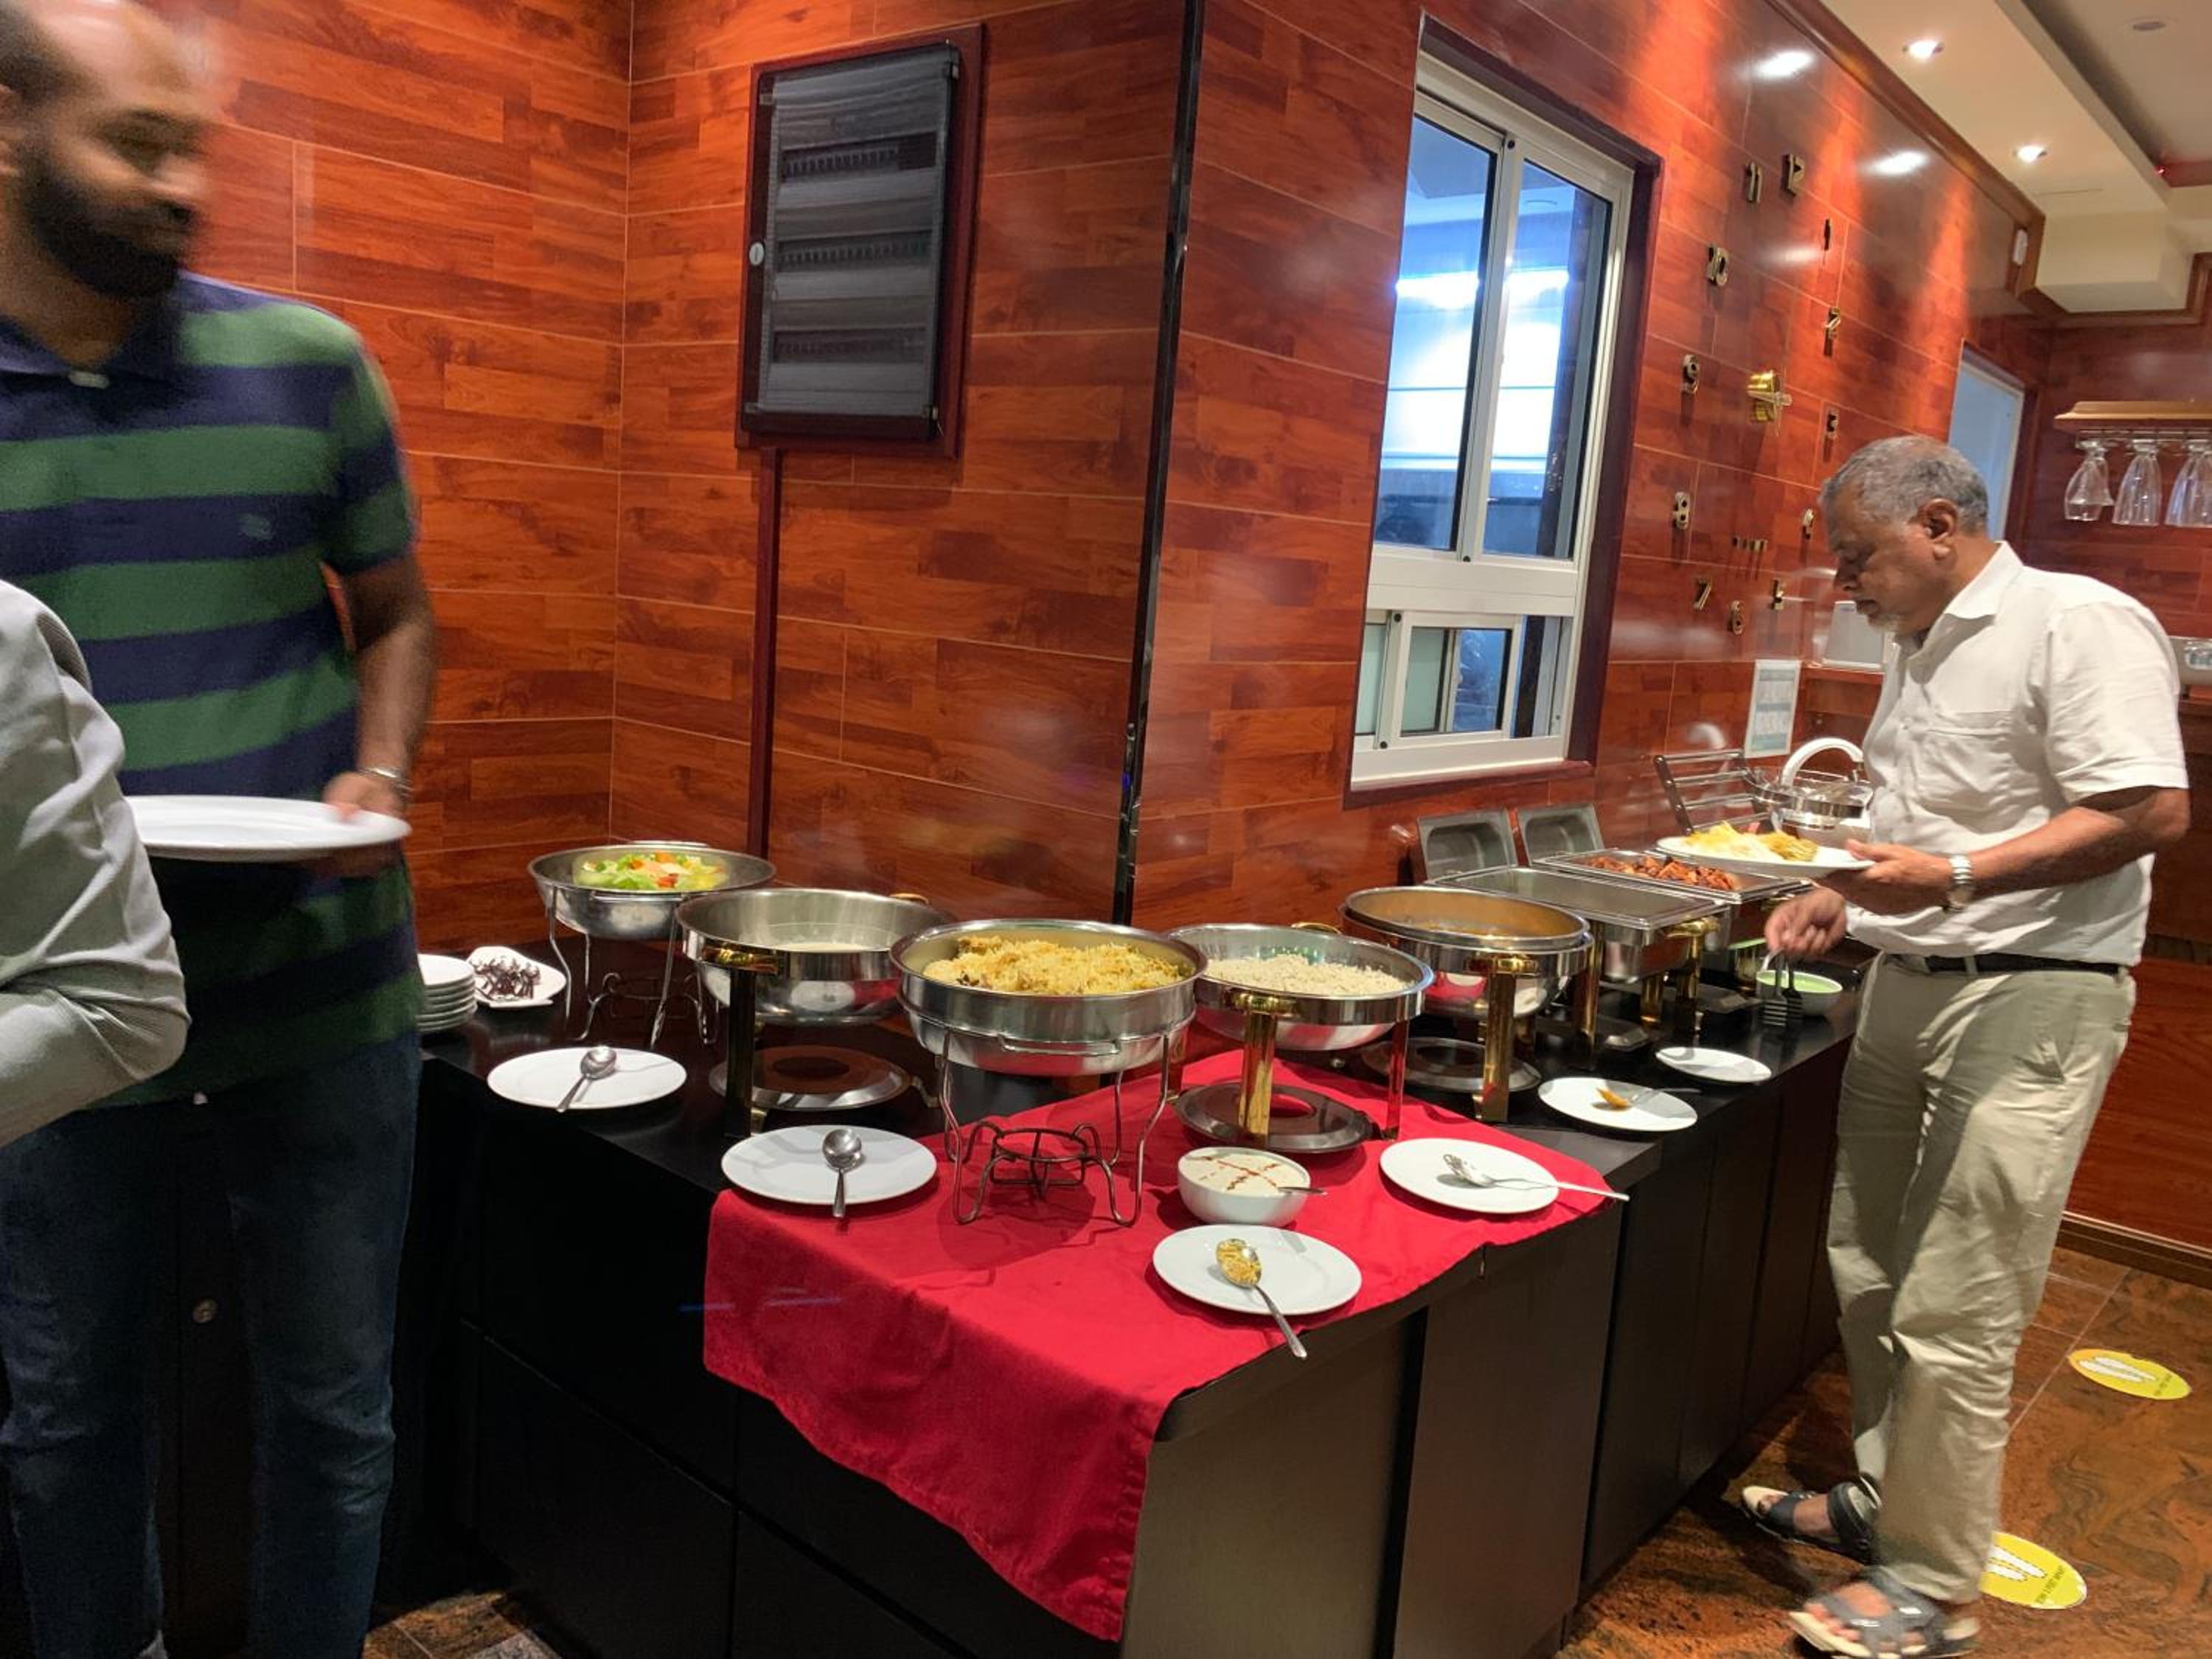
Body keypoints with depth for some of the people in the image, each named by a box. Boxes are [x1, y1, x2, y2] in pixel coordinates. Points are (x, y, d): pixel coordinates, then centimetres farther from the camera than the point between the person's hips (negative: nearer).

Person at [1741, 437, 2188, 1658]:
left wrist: (1952, 877, -25)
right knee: (1871, 1274, 15)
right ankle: (1882, 1499, 33)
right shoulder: (1919, 650, 16)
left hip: (2025, 1004, -8)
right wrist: (1845, 899, 9)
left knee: (1953, 1317, -3)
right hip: (1907, 990, 9)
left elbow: (2152, 811, -19)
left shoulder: (2080, 623, -11)